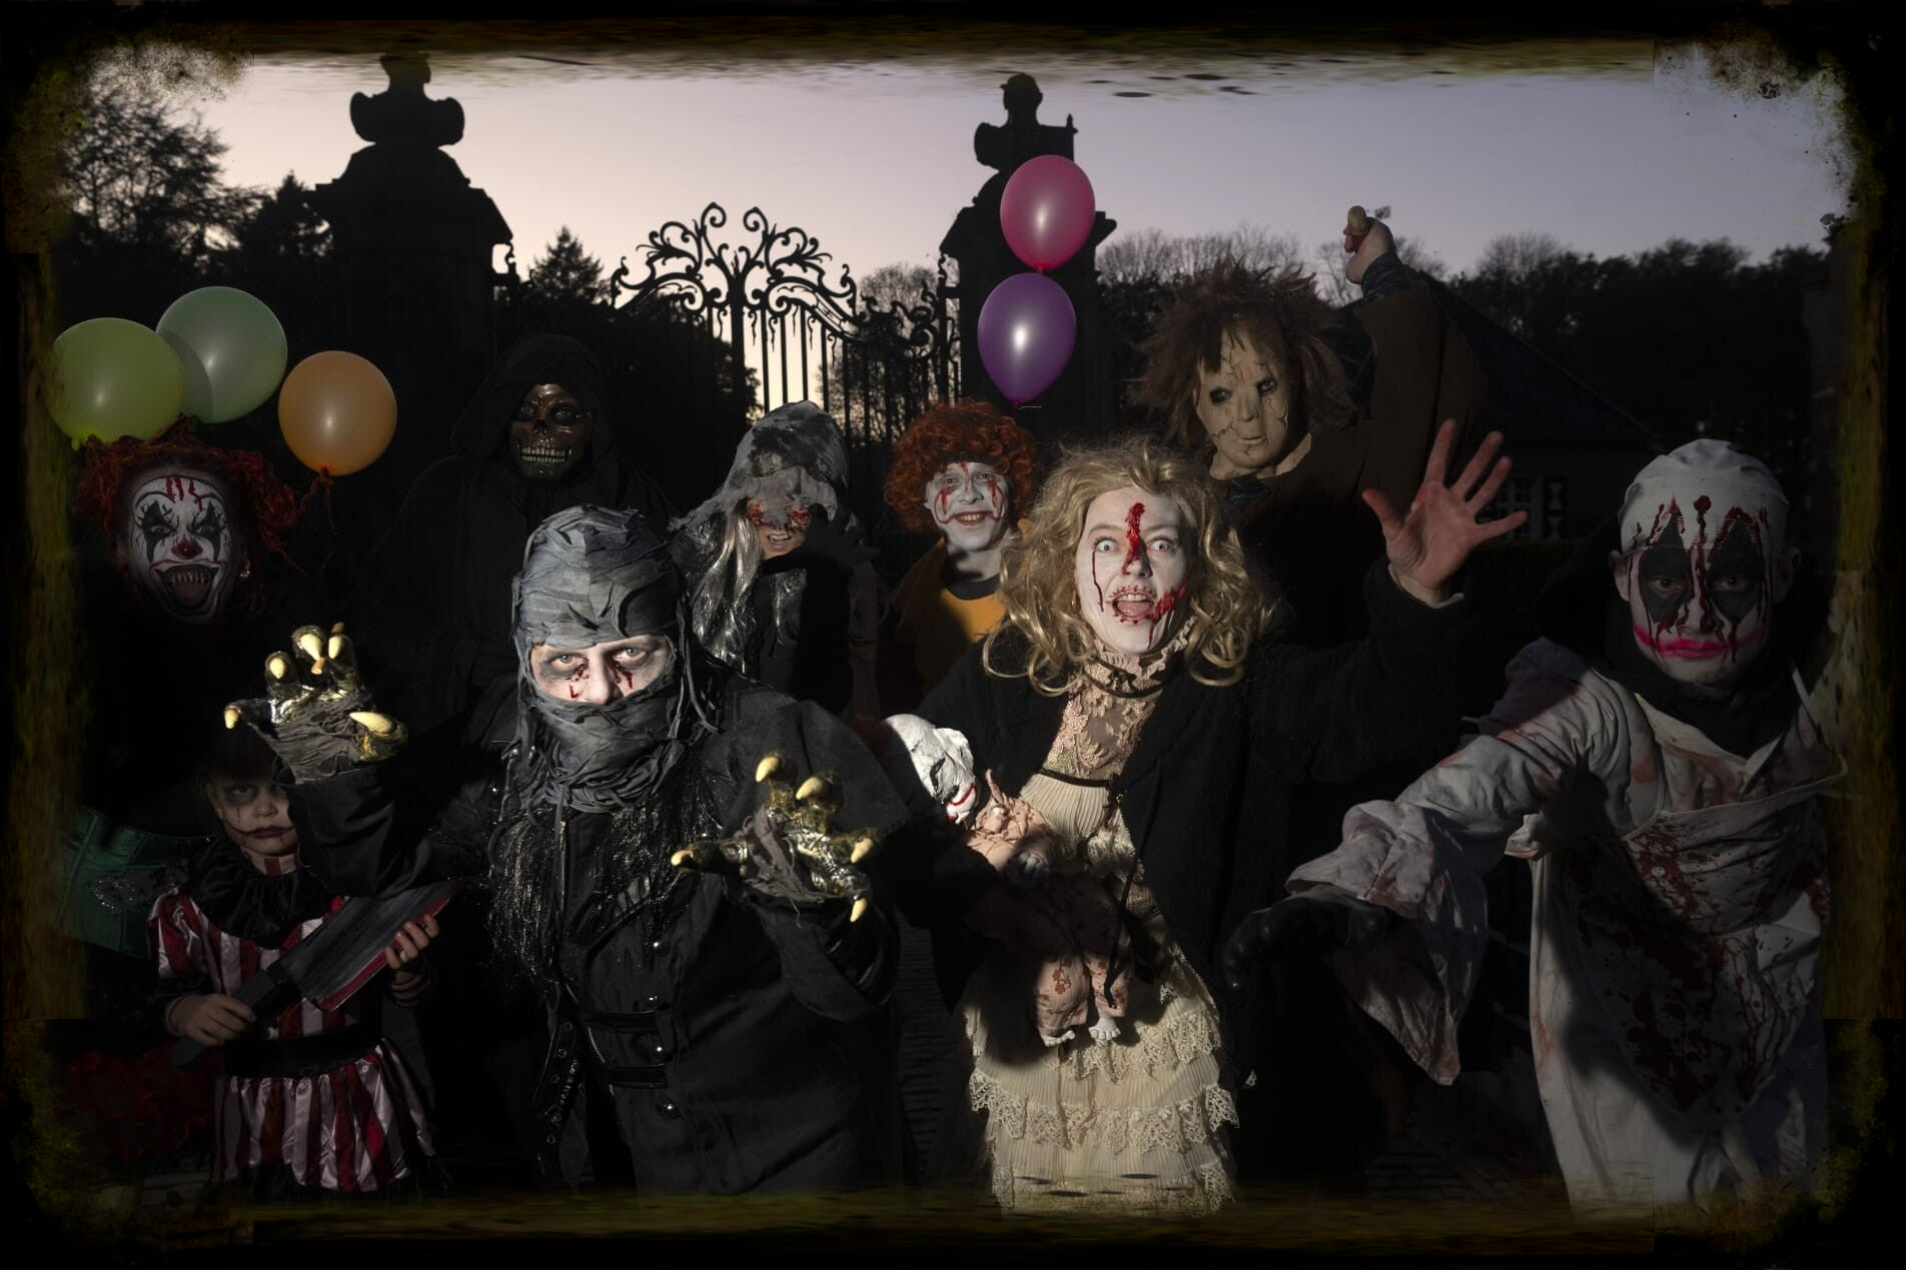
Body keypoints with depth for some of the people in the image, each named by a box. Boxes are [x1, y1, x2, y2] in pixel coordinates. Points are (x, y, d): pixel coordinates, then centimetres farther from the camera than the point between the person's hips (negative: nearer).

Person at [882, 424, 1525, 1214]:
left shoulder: (1248, 688, -6)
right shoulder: (995, 682, -3)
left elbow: (1363, 708, -23)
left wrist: (1416, 592, -41)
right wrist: (978, 896, -20)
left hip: (1173, 1063, -1)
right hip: (1016, 1055, 1)